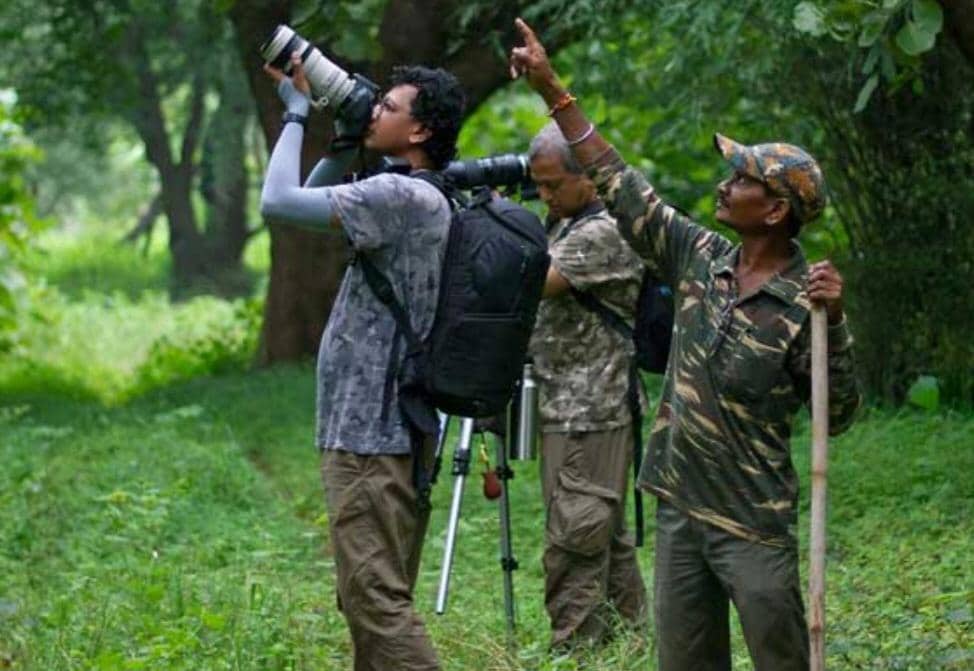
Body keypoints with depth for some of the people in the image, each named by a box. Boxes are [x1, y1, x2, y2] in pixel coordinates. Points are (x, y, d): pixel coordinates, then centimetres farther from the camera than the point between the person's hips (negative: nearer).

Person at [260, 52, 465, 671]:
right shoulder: (414, 201, 15)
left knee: (374, 597, -12)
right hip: (387, 428, 10)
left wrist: (297, 114, -7)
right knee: (373, 597, 14)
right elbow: (319, 197, 29)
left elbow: (280, 201, -20)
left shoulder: (403, 195, -16)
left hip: (370, 434, -10)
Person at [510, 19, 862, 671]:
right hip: (679, 507, 6)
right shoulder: (701, 257, 4)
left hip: (753, 522, -6)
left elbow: (838, 415, -11)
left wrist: (834, 323, -24)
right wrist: (552, 89, 8)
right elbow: (621, 186, 8)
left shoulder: (804, 303, -11)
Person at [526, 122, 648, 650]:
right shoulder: (563, 225, 17)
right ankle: (628, 627, 22)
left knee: (575, 536, -9)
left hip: (591, 412, -10)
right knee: (603, 528, 15)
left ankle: (574, 648, -7)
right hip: (565, 407, 10)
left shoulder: (603, 232, -15)